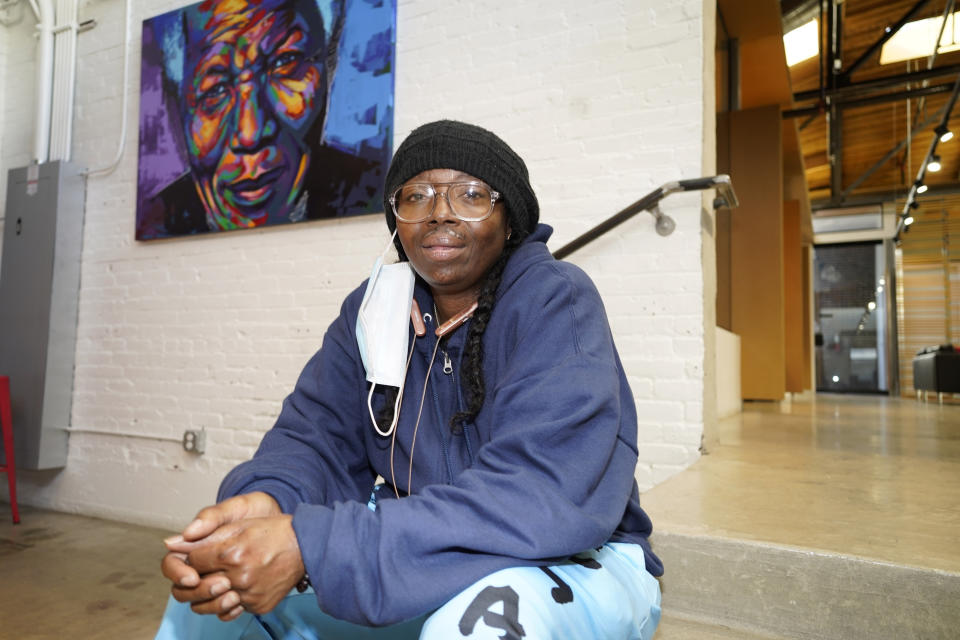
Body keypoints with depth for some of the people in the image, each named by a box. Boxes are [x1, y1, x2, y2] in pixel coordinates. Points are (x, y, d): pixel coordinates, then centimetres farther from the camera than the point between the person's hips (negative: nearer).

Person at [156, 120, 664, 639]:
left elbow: (543, 499, -30)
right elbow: (317, 434, -4)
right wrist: (265, 499, -28)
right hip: (430, 558, 5)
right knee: (214, 564, -5)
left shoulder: (554, 302, -19)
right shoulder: (373, 309, -1)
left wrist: (311, 545, -34)